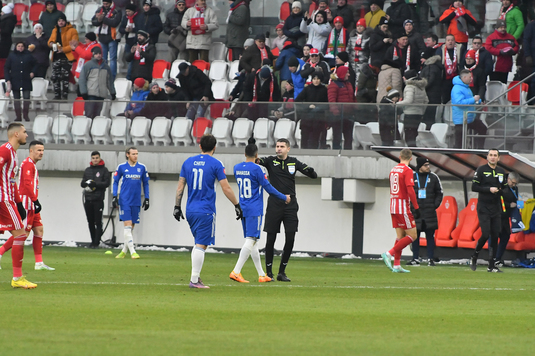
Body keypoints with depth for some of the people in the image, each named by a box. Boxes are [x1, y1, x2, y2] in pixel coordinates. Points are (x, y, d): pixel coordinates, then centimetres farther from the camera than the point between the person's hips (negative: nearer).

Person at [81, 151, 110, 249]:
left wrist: (95, 184, -18)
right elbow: (82, 183, 14)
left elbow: (106, 183, -6)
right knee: (90, 222, 8)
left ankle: (96, 242, -7)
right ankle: (93, 241, 17)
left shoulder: (104, 170, 3)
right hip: (88, 199, 5)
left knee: (98, 222, -7)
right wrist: (86, 183, -9)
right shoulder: (88, 170, 16)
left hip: (98, 199, -5)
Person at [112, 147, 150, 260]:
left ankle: (124, 251, 18)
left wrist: (146, 199, 9)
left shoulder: (142, 167, 6)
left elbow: (145, 183, 14)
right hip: (124, 201, -3)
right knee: (127, 225, -11)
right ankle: (132, 251, -14)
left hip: (136, 202, 3)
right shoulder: (122, 167, 1)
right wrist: (115, 197, -1)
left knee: (131, 228, 6)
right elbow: (115, 182, 8)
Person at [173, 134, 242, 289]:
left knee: (199, 244, 17)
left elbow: (180, 186, 10)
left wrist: (177, 206, 17)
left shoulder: (188, 162, 9)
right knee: (201, 245, -5)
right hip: (206, 211, -6)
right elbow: (226, 189, -7)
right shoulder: (215, 164, -6)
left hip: (190, 211, 6)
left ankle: (196, 276, 12)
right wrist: (237, 206, 2)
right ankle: (194, 280, -9)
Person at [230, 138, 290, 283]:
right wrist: (284, 198, 7)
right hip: (254, 210, -7)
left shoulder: (237, 168, 6)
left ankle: (261, 275, 17)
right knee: (250, 240, -10)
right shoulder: (256, 169, -13)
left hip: (243, 210, 7)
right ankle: (236, 271, -21)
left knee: (252, 241, 11)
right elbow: (268, 188, -8)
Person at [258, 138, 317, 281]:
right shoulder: (271, 161, 2)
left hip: (290, 205, 2)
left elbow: (314, 175, 6)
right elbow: (260, 161, -17)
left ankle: (282, 272, 9)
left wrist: (311, 171, -17)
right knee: (271, 238, -2)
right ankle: (268, 272, 7)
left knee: (290, 239, -2)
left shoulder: (294, 162, 7)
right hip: (274, 204, -2)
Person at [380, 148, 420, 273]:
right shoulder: (407, 170, -12)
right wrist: (416, 208, -17)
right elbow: (410, 190, -20)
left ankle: (396, 265, 7)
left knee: (400, 236, 11)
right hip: (403, 207, -8)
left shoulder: (393, 170, 12)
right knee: (412, 235, -3)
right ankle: (389, 254, -12)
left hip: (393, 206, 8)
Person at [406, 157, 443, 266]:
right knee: (415, 236, 3)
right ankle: (415, 259, 9)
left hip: (429, 212, -1)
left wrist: (435, 205, -3)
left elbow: (439, 193, 10)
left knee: (430, 236, -1)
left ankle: (431, 259, 2)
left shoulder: (433, 177, 5)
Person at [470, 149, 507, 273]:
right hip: (483, 208, -5)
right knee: (486, 234, -13)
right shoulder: (481, 170, -2)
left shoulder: (501, 172, 13)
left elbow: (505, 188, 21)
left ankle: (491, 266, 5)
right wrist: (489, 189, -17)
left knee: (495, 236, 1)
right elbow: (474, 187, -7)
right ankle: (474, 257, 11)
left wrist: (500, 190, -2)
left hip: (496, 208, 5)